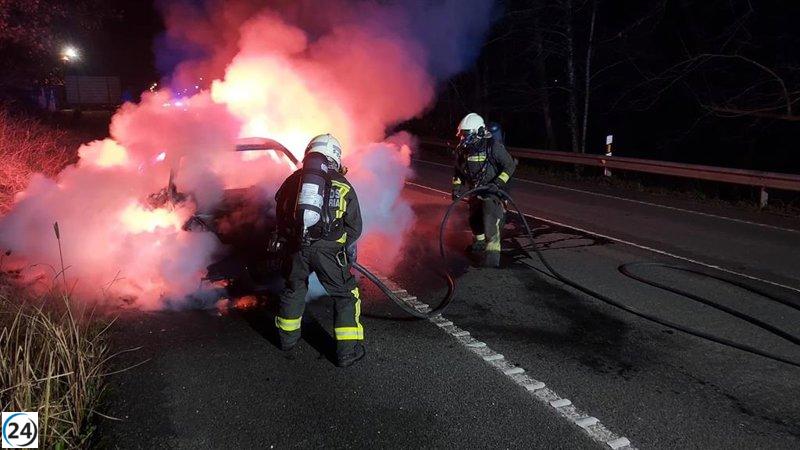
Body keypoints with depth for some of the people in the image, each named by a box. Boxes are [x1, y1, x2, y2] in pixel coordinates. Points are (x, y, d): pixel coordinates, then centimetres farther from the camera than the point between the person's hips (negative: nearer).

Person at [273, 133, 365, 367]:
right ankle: (347, 350, 10)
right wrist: (348, 246, 26)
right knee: (345, 295, 10)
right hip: (328, 248, -3)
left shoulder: (293, 180, 14)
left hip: (296, 246, 4)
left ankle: (288, 337, 44)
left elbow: (280, 215, 20)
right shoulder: (342, 186, 6)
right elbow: (355, 227, 8)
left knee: (294, 288, 25)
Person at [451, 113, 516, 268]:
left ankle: (492, 254, -23)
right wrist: (456, 186, 2)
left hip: (492, 190, -6)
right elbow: (458, 169, 12)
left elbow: (510, 165, -16)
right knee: (474, 219, 22)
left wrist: (498, 183, -25)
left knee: (490, 219, -23)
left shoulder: (493, 146, -23)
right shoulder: (462, 149, -6)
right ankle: (479, 243, 49)